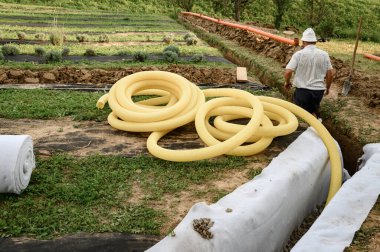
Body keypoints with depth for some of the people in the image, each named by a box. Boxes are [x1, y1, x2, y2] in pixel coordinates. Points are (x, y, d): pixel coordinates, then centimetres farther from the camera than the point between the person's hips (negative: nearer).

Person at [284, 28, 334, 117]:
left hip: (302, 90, -3)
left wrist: (287, 82, 6)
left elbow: (288, 72, -15)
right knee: (313, 112, 23)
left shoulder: (299, 54, -9)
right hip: (318, 90, 3)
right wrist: (328, 87, 19)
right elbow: (330, 74, 3)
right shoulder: (324, 54, 1)